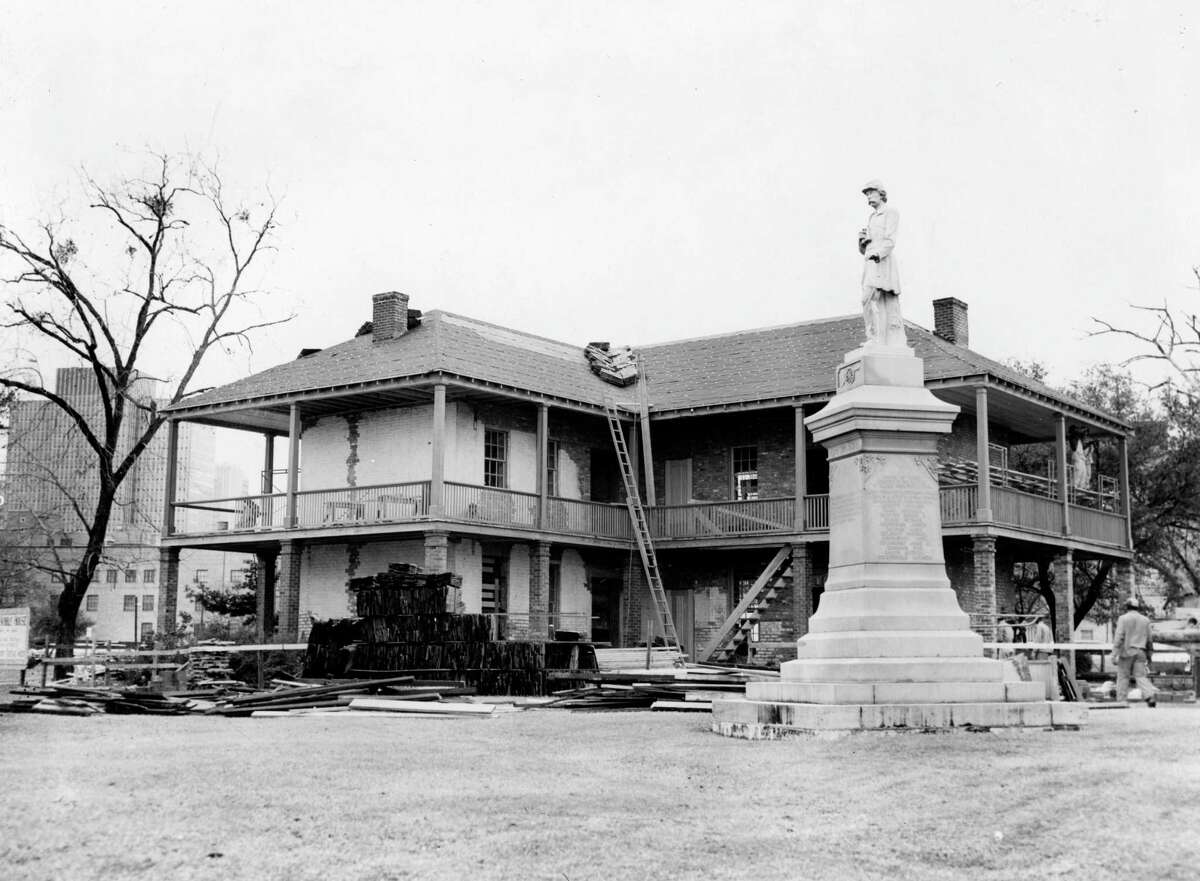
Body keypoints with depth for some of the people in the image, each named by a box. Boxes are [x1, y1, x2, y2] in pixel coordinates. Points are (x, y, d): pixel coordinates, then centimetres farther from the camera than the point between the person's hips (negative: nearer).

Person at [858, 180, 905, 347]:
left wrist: (877, 253, -27)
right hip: (870, 264, 8)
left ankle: (875, 340, -30)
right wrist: (862, 240, 4)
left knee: (870, 299, -24)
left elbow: (890, 241, -10)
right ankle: (899, 345, -6)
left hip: (883, 263, -8)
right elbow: (863, 250, 26)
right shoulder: (871, 218, 28)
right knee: (889, 308, 0)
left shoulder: (891, 212, 4)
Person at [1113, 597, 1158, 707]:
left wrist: (1115, 653, -9)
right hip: (1140, 652, 4)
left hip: (1126, 651, -4)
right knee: (1141, 676, 0)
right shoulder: (1145, 620, 11)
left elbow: (1119, 637, -9)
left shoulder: (1123, 619, -3)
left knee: (1123, 677, 3)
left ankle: (1121, 701, 4)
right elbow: (1149, 640, 15)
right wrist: (1148, 655, 24)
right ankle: (1150, 696, -20)